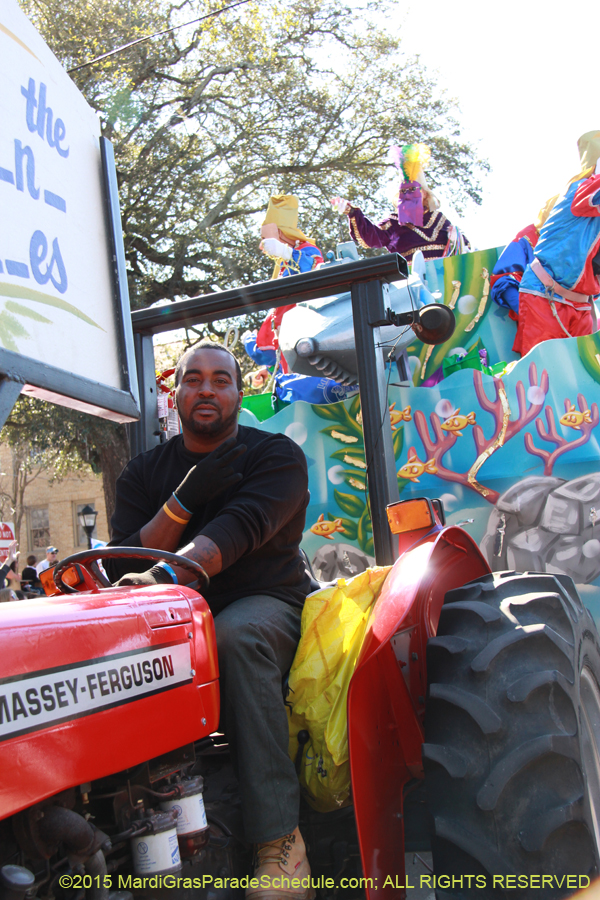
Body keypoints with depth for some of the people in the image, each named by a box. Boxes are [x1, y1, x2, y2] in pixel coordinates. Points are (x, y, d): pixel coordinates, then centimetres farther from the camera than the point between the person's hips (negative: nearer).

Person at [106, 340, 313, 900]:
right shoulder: (144, 472, 11)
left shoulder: (276, 456, -2)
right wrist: (184, 500, -16)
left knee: (237, 634, -38)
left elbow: (239, 528, -22)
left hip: (265, 605, -3)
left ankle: (279, 839, -36)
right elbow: (123, 567, -2)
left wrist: (165, 574, -39)